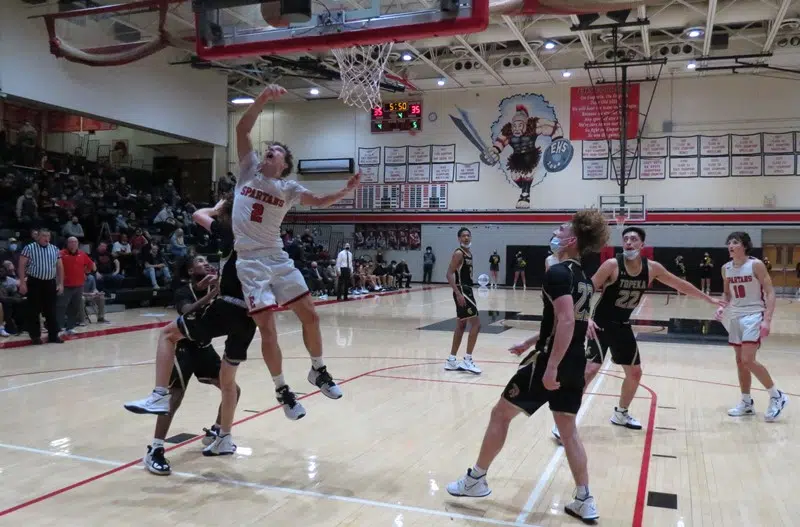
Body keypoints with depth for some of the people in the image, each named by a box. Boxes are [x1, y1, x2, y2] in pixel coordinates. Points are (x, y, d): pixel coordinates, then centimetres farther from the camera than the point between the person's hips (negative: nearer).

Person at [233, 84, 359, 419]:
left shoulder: (288, 188, 9)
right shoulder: (249, 170, 6)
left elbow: (319, 202, 0)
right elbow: (242, 129, -2)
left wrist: (347, 191, -16)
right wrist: (263, 100, -12)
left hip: (278, 260, 2)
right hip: (250, 263, -2)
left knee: (309, 315, 2)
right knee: (267, 328, -6)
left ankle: (318, 371, 24)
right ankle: (282, 390, 10)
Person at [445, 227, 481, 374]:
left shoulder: (469, 253, 15)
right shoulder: (458, 253, -14)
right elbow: (449, 274, -20)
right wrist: (458, 293, -27)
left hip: (467, 291, 10)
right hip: (462, 291, -10)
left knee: (461, 326, 12)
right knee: (476, 323, -12)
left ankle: (452, 360, 18)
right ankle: (467, 360, -7)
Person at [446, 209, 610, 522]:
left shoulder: (557, 272, -16)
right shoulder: (582, 276, 12)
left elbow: (566, 322, -27)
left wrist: (551, 366, -27)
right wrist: (531, 342, 29)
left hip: (552, 363, -8)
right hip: (575, 364, 8)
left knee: (501, 414, 6)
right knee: (568, 429, 16)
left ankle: (476, 480, 18)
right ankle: (585, 502, 18)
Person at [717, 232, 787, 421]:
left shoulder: (756, 265, -12)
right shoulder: (726, 269, 6)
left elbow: (770, 293, -13)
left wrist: (767, 320, -21)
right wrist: (721, 306, -2)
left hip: (753, 316, -7)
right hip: (735, 318, 7)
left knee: (748, 360, -14)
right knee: (740, 361, 10)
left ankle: (777, 396, 4)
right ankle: (747, 403, 22)